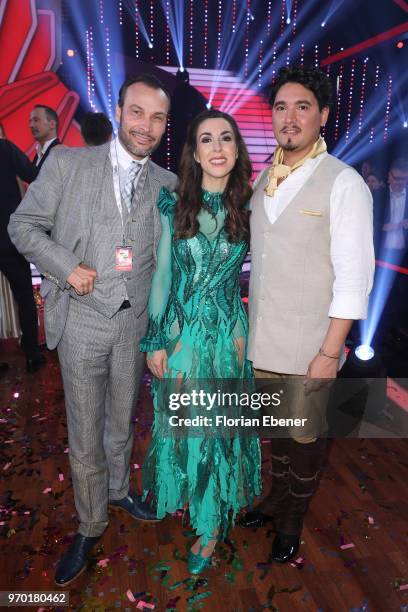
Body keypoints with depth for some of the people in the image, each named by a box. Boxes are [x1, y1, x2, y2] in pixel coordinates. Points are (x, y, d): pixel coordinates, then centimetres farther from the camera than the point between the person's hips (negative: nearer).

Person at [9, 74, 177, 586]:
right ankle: (90, 527, 31)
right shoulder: (67, 163, -3)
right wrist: (69, 267, -14)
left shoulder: (167, 185, 5)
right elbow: (24, 225, 0)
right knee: (85, 434, 8)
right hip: (82, 319, -2)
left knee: (122, 422, 20)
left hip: (135, 322, 3)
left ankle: (117, 490, 47)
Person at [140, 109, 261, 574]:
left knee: (221, 425, 10)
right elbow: (162, 274, -3)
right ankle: (183, 492, 45)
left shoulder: (247, 209, -1)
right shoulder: (173, 204, -4)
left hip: (228, 332, 0)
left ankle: (212, 524, 31)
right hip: (180, 331, 0)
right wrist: (156, 342, -4)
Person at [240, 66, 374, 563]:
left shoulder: (343, 183, -11)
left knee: (305, 434, 14)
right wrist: (249, 326, 10)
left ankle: (292, 520, 38)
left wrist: (329, 354, -16)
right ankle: (276, 498, 46)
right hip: (263, 341, 5)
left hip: (309, 348, -5)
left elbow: (354, 277, -14)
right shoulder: (263, 181, 7)